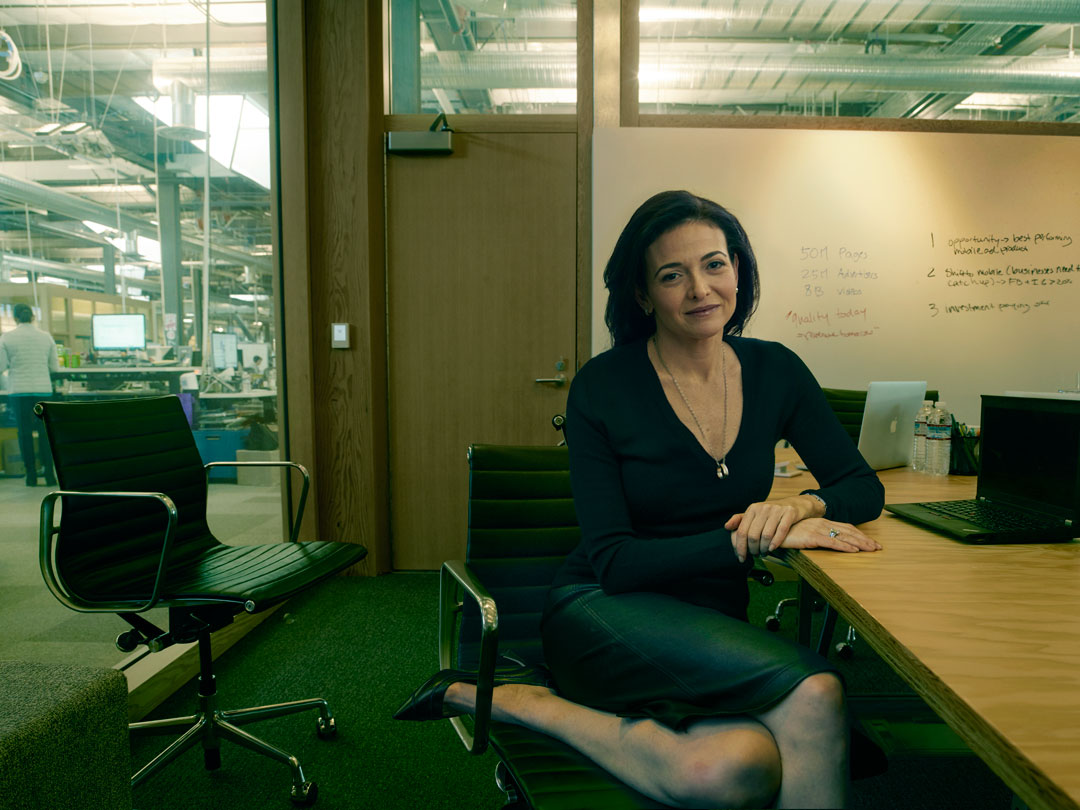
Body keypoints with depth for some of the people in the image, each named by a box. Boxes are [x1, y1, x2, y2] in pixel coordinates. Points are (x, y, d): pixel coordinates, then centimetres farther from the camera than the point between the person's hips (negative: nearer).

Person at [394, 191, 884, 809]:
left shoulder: (775, 370, 3)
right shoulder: (603, 387, -11)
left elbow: (864, 486, 7)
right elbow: (614, 561, -14)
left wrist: (801, 505, -16)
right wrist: (753, 540, -23)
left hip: (717, 621, 4)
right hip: (607, 613, -3)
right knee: (813, 689, -28)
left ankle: (529, 703, -10)